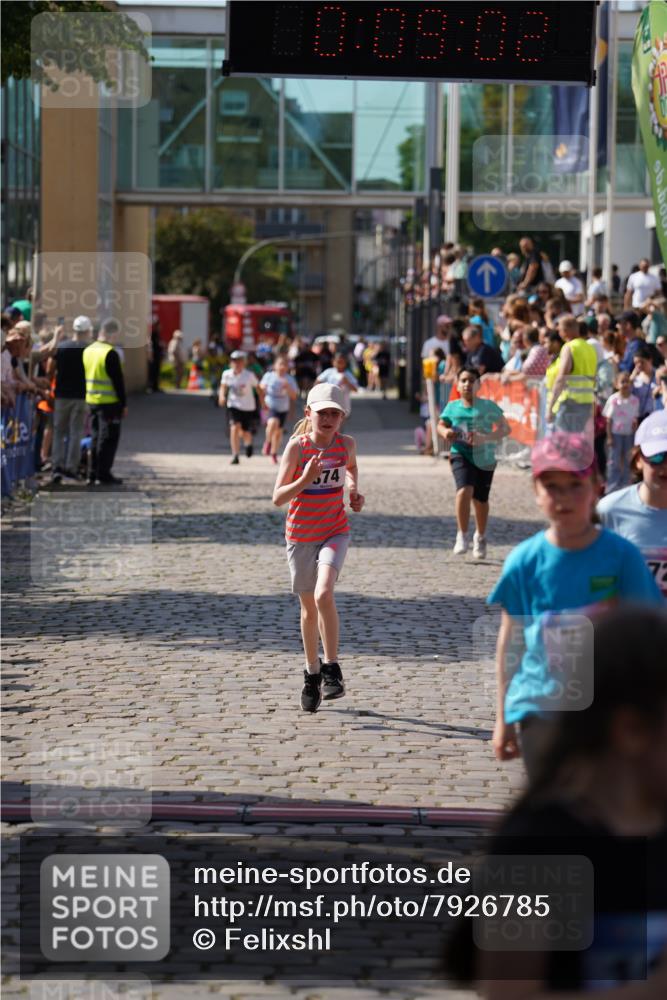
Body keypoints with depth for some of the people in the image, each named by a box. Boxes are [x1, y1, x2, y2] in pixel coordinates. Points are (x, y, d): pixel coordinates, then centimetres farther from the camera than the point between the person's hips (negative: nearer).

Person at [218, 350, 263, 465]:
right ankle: (235, 455, -12)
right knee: (234, 428, -20)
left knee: (246, 433, 4)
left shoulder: (249, 375, -15)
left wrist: (263, 403, -4)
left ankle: (248, 444, 43)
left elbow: (259, 389, -4)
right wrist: (222, 396, -12)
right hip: (234, 406, 1)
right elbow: (223, 387, 8)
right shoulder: (227, 374, -7)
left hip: (248, 408, -1)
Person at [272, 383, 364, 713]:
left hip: (334, 533, 0)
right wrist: (306, 479, -31)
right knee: (308, 608, 11)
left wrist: (354, 491, 3)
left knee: (323, 594, -24)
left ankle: (332, 669, -12)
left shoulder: (346, 444, -4)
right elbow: (278, 497, -16)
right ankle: (312, 674, 30)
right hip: (300, 535, 0)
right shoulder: (297, 446, -13)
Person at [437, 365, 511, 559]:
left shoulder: (488, 406, -6)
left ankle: (480, 537, 37)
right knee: (464, 491, -25)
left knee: (480, 500, 12)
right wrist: (445, 432, -11)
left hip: (485, 457, 0)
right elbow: (441, 425, 14)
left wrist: (485, 438, -24)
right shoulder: (452, 407, 0)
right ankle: (462, 536, -13)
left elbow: (505, 428, -8)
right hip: (461, 455, 0)